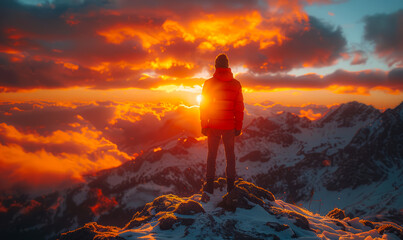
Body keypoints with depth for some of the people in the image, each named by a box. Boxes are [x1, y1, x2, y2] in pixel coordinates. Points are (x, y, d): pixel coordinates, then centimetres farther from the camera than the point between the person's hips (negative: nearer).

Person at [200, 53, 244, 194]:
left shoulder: (209, 83, -6)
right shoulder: (236, 84, -2)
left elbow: (204, 106, -5)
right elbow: (239, 107, -1)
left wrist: (204, 125, 2)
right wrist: (238, 127, 6)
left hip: (213, 126, -1)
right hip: (229, 126, 1)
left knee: (212, 155, 10)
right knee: (230, 155, 13)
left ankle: (210, 186, 14)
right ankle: (230, 185, 17)